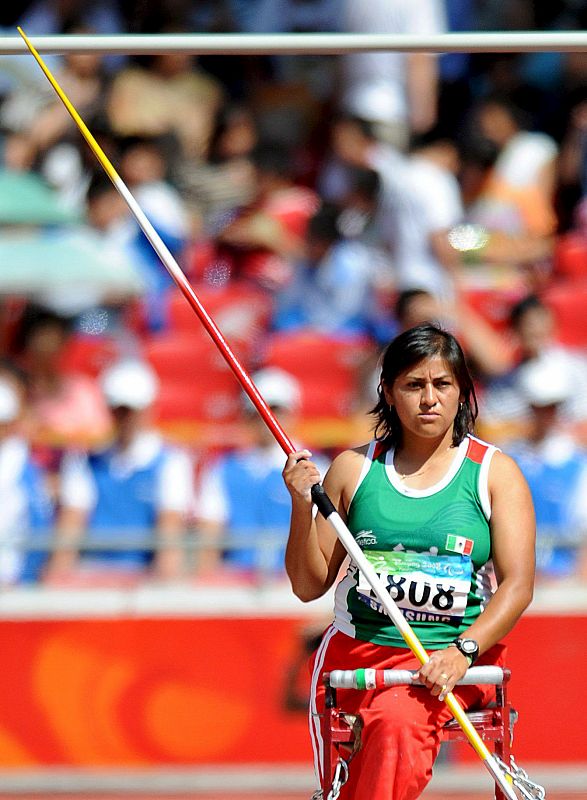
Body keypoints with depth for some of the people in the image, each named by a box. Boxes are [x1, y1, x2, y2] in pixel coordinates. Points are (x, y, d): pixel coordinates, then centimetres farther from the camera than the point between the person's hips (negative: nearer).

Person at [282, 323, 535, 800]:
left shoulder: (495, 472, 4)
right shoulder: (355, 468, 9)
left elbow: (517, 585, -4)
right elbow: (309, 586, 11)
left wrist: (462, 651, -19)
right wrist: (302, 507, -6)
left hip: (456, 658, -3)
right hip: (357, 649, 3)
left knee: (398, 720, -33)